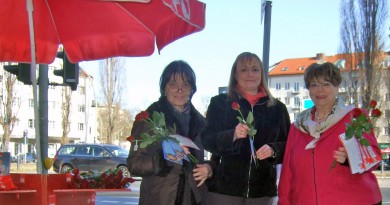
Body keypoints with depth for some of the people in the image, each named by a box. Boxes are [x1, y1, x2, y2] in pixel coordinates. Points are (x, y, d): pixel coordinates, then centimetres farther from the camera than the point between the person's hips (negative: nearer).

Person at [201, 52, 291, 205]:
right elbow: (206, 140, -4)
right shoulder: (219, 103, 6)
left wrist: (273, 150, -11)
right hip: (224, 186, -2)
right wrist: (232, 135, -23)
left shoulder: (277, 108, 13)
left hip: (262, 189, 2)